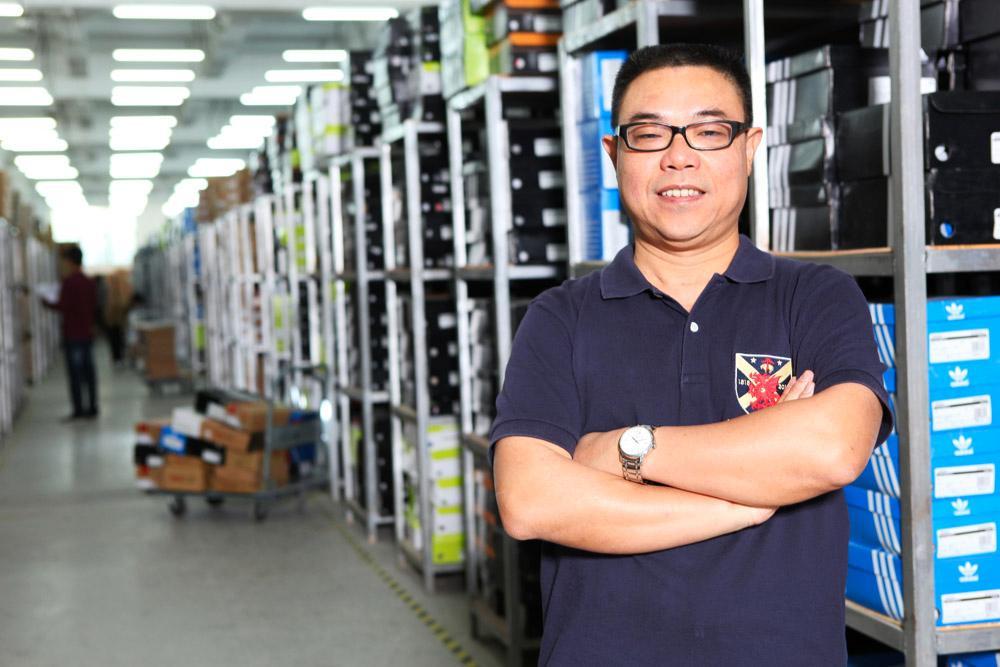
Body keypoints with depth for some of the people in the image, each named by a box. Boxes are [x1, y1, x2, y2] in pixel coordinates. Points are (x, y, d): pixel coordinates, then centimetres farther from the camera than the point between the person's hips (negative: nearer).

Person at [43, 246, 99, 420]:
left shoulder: (68, 282, -13)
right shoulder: (90, 283, 8)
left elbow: (62, 306, -15)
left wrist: (47, 302, 1)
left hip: (72, 335, -6)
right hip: (88, 334, 6)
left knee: (75, 373, -3)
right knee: (89, 372, 8)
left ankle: (78, 409, -2)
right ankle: (92, 408, 10)